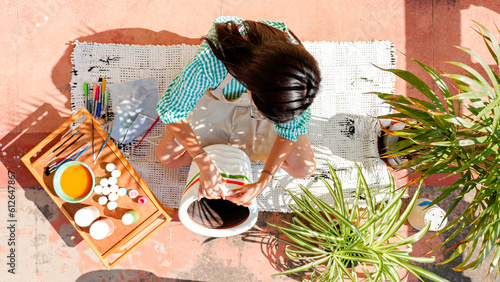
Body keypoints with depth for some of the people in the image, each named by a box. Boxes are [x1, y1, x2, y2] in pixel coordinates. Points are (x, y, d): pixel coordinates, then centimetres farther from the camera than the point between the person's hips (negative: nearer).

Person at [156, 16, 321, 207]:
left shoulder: (296, 64, -38)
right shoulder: (210, 62, -46)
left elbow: (291, 124, -23)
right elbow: (172, 109, -30)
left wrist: (264, 181, -29)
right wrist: (205, 164, -37)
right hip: (216, 98, 0)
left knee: (303, 168, -10)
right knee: (166, 157, -4)